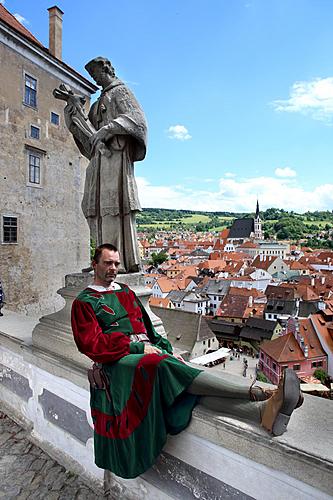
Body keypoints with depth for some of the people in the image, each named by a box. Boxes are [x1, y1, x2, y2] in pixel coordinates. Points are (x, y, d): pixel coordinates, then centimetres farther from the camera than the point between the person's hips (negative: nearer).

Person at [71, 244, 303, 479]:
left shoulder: (126, 292, 23)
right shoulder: (84, 302, 6)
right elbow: (92, 344, -6)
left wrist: (163, 346, 2)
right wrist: (138, 347, -13)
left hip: (150, 352, 5)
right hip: (120, 360, -5)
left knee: (189, 386, -22)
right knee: (165, 367, -33)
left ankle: (263, 411, -43)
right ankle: (257, 393, -43)